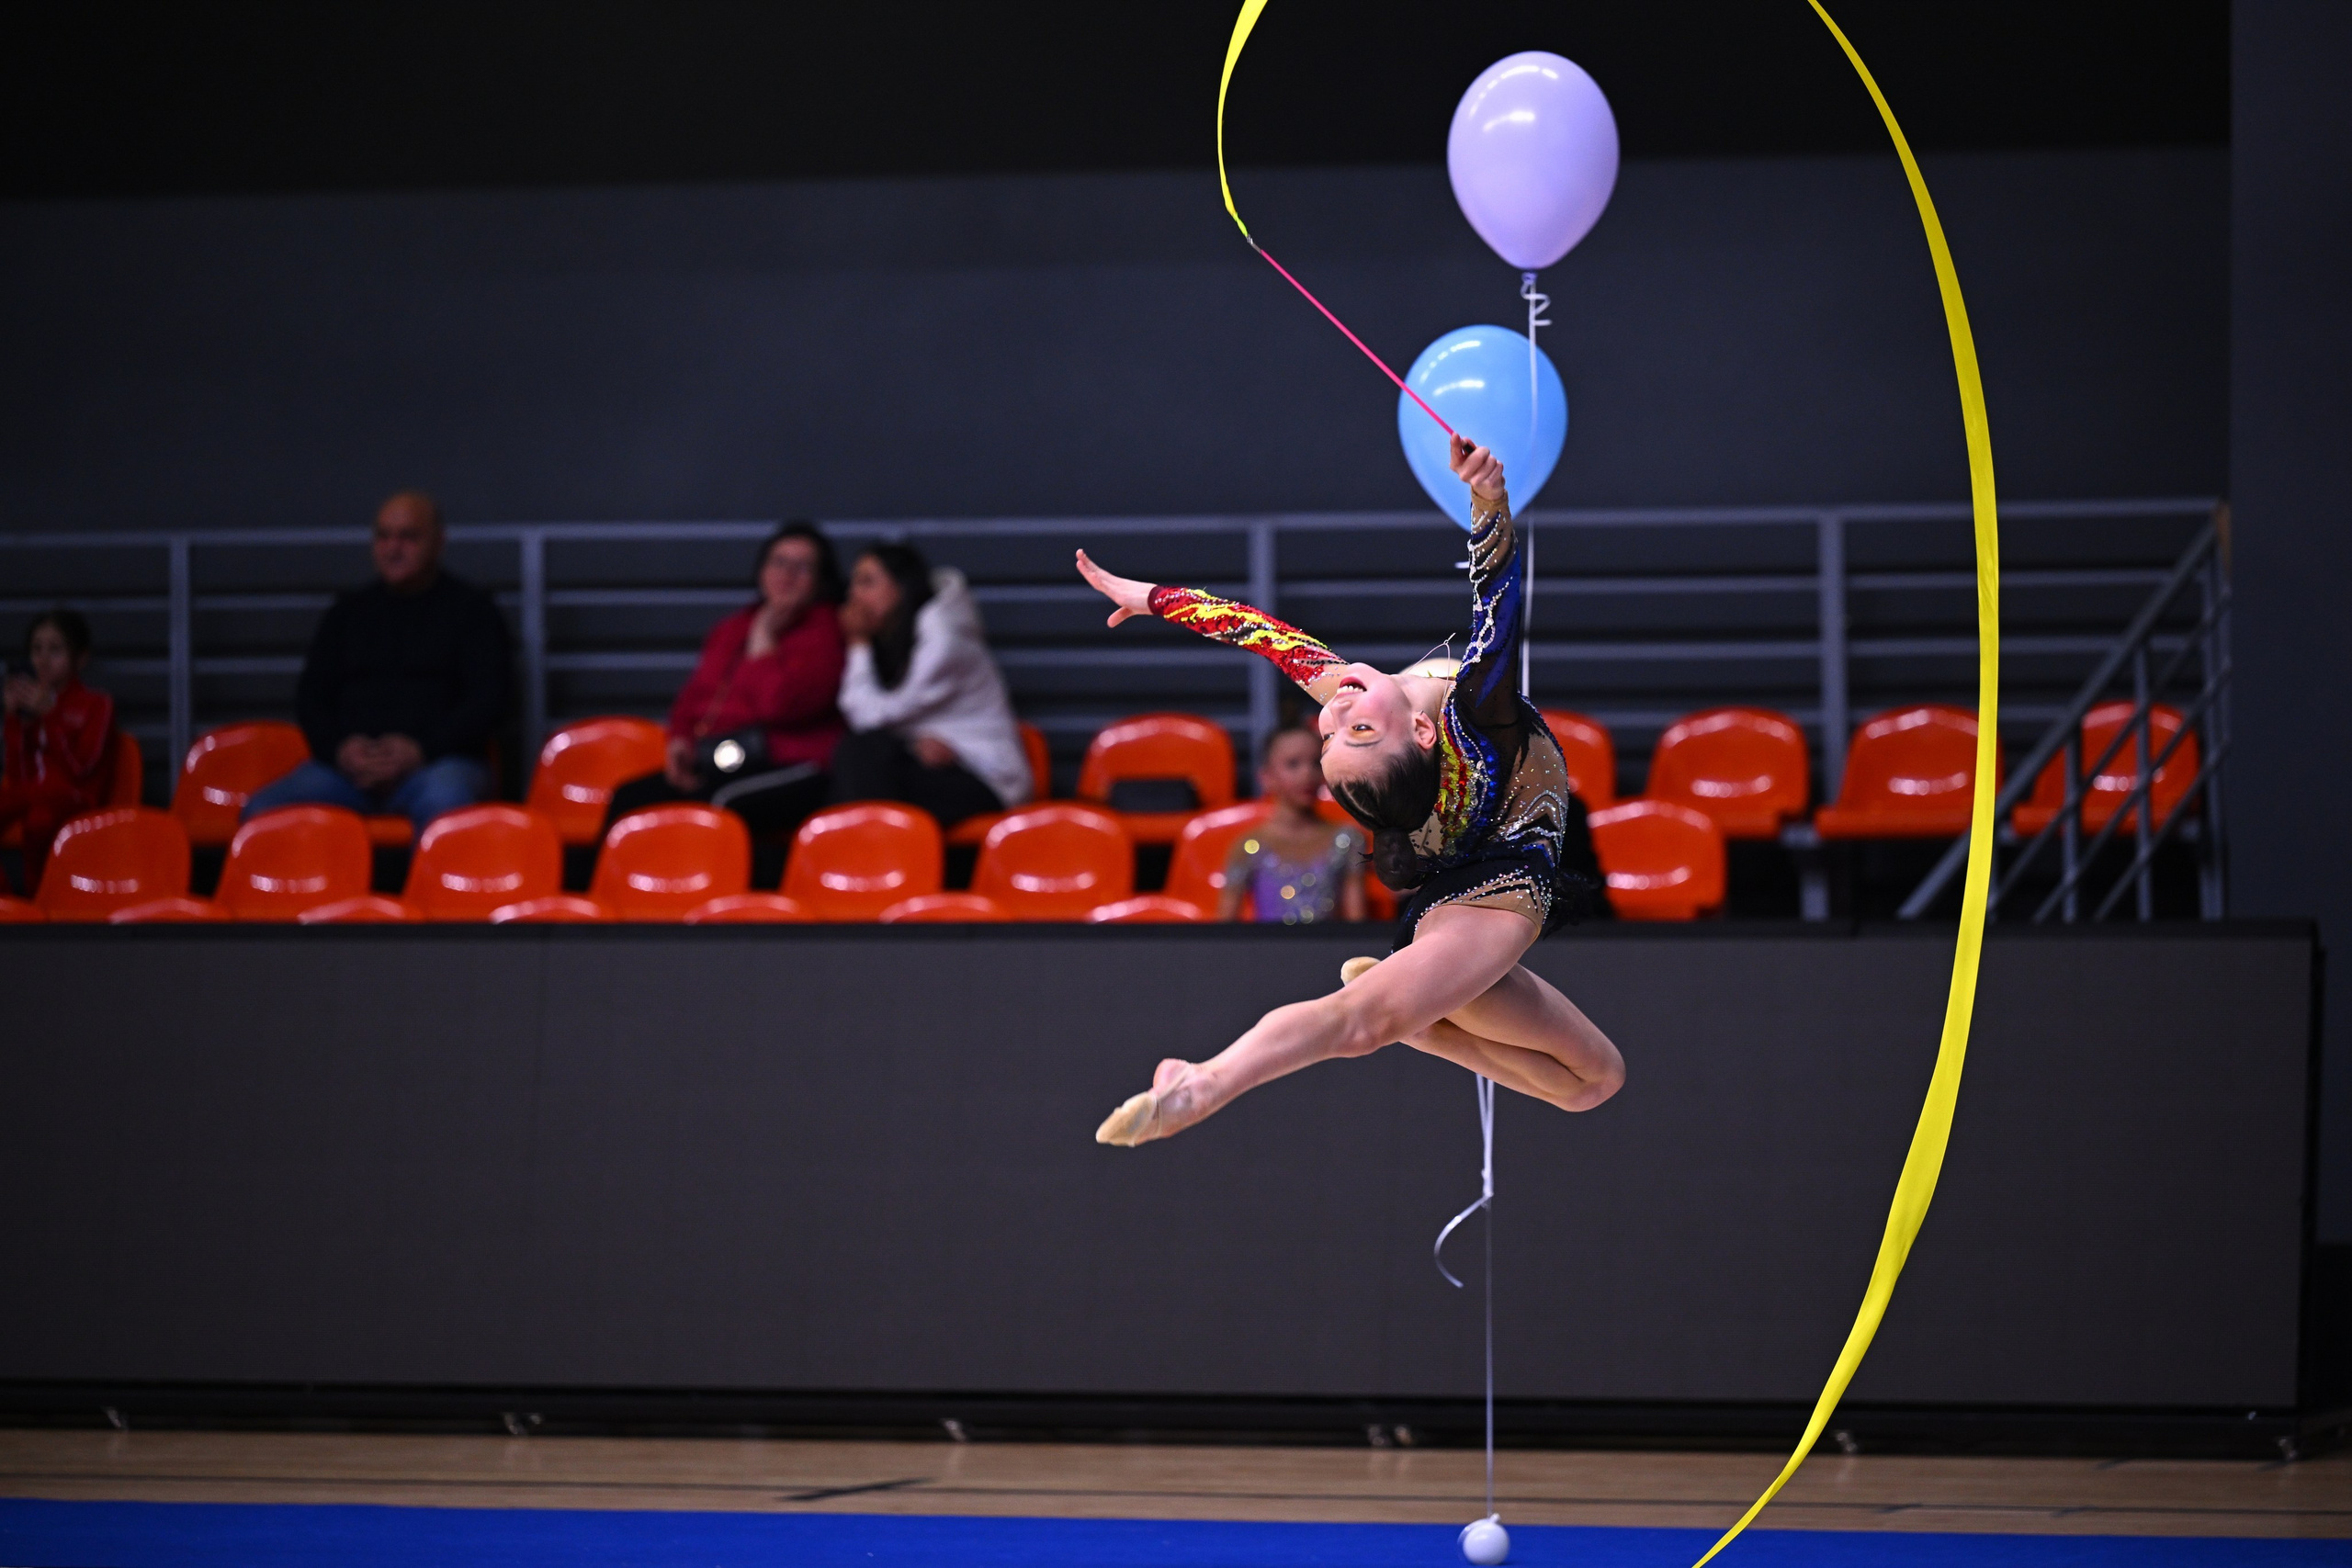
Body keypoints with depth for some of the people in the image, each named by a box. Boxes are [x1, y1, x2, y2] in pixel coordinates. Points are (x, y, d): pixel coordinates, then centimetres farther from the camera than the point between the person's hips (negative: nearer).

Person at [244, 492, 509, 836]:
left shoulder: (471, 609, 11)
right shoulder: (347, 613, 22)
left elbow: (487, 700, 2)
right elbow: (310, 697, 18)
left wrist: (420, 751, -13)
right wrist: (339, 749, -5)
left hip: (438, 759, -4)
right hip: (347, 765, 4)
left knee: (442, 801, -41)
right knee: (263, 809, -24)